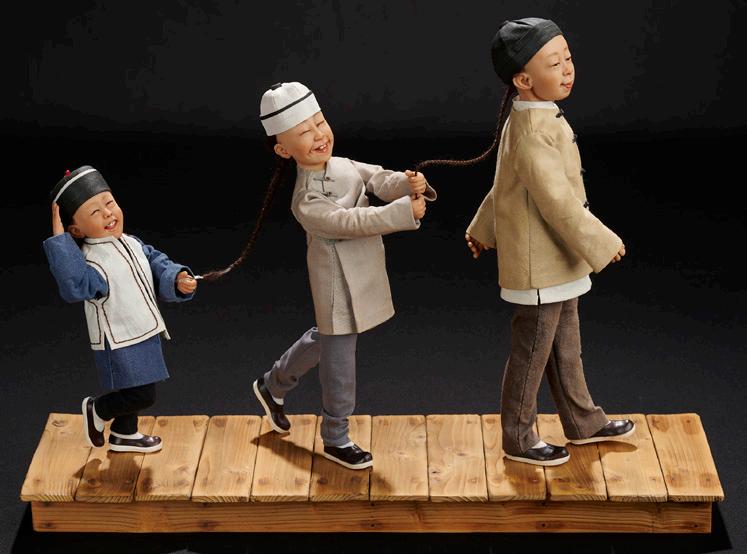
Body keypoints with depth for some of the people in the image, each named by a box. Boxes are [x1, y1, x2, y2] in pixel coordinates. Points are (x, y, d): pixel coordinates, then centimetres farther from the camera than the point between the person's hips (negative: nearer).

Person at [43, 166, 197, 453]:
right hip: (119, 346, -8)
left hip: (144, 335, 8)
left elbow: (158, 266, 9)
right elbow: (75, 285, -47)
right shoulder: (90, 261, -26)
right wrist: (58, 237, -48)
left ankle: (124, 435, 48)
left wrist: (177, 280, -14)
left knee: (136, 393, 24)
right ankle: (96, 410, 23)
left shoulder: (132, 244, 0)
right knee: (141, 396, -4)